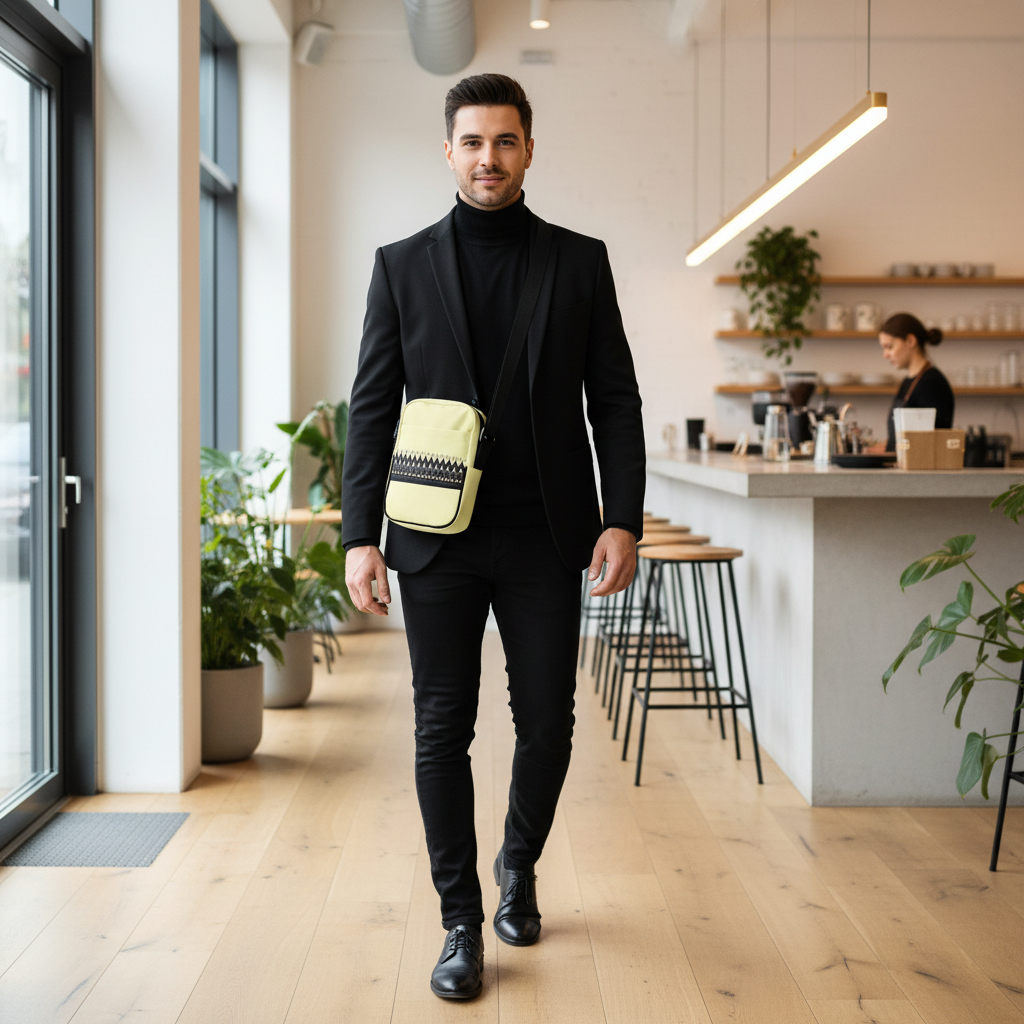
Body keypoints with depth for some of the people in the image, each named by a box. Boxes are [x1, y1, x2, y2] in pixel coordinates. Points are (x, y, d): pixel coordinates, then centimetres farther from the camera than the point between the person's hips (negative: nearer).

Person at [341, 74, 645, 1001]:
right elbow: (373, 407, 4)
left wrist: (623, 519, -5)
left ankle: (520, 865, 33)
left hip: (545, 537, 1)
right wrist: (360, 537, -3)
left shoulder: (580, 261, 7)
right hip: (438, 538, 0)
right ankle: (461, 921, 14)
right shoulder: (403, 265, 6)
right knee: (444, 728, 2)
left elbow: (614, 399, 6)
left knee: (547, 722, 5)